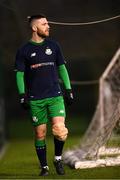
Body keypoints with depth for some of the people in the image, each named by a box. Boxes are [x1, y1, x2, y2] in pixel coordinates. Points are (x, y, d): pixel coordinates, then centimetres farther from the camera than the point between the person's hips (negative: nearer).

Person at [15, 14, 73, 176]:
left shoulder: (53, 45, 10)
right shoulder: (24, 50, 3)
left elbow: (62, 68, 15)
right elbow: (19, 74, 4)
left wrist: (68, 90, 11)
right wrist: (22, 95, -6)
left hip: (55, 96, 1)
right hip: (35, 99, -1)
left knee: (60, 129, -15)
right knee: (40, 134, 2)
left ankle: (58, 159, 8)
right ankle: (44, 167, 16)